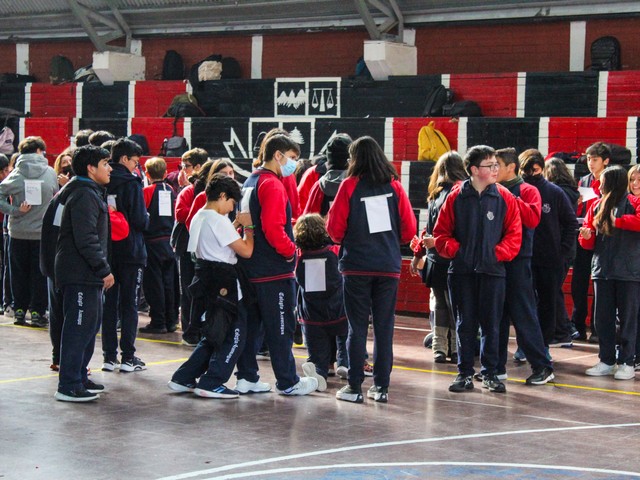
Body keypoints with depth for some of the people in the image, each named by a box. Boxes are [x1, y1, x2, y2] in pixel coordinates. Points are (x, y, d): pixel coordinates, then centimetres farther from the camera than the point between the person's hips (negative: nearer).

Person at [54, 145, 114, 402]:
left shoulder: (91, 193, 18)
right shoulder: (84, 196, -16)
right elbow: (86, 239, -23)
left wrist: (102, 269, 20)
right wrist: (104, 269, -19)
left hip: (88, 275, 11)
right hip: (80, 275, -11)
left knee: (90, 325, 16)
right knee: (79, 328, -8)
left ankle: (79, 377, 25)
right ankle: (68, 386, -5)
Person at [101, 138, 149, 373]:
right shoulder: (132, 183, -12)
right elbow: (140, 220, -16)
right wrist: (147, 219, 5)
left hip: (106, 251, 5)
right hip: (130, 251, -5)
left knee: (109, 303, 10)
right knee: (129, 304, 3)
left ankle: (109, 357, 11)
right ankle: (128, 357, 3)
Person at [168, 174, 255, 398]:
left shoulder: (198, 218, 12)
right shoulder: (219, 220, -17)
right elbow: (246, 251, -17)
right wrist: (248, 227, -3)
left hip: (208, 281, 9)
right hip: (225, 284, -9)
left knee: (213, 335, 18)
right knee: (234, 336, 1)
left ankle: (183, 379, 16)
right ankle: (212, 383, 0)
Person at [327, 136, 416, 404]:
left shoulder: (350, 185, -4)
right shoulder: (394, 186, 3)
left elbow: (335, 228, -3)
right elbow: (409, 229, 3)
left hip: (356, 266, -2)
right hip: (389, 266, 2)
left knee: (357, 327, 3)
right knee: (384, 326, 8)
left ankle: (354, 387, 3)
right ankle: (381, 387, 10)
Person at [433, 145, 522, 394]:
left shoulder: (505, 198, 1)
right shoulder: (456, 197, 0)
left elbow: (514, 233, 3)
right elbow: (441, 231, 5)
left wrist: (499, 253, -9)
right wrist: (454, 250, -9)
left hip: (493, 270, 0)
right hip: (462, 270, 0)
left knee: (491, 324, 5)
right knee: (465, 323, 6)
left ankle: (490, 373, 15)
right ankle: (465, 373, 14)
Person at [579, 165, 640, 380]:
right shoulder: (597, 205, 11)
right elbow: (589, 242, 12)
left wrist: (618, 221, -20)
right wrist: (586, 236, -9)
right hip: (602, 270, 5)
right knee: (602, 318, 7)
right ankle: (607, 360, 16)